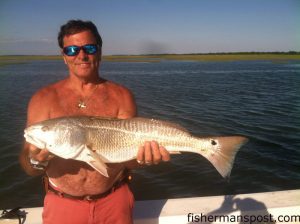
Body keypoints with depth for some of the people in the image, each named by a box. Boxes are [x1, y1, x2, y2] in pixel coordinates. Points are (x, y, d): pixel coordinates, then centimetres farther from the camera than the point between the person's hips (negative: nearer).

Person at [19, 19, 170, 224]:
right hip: (63, 205, 1)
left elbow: (128, 158, -8)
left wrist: (141, 157, -28)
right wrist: (36, 161, -27)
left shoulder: (121, 96, -5)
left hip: (114, 202, 0)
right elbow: (29, 168, -6)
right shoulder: (44, 99, -5)